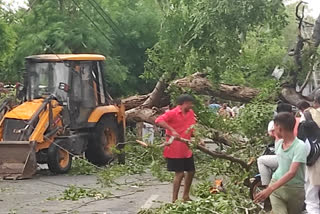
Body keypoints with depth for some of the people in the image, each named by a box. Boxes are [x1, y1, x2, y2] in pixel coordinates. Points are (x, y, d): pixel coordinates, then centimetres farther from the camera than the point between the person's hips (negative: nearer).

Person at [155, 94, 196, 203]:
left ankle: (185, 196, 31)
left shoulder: (191, 113, 7)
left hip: (187, 149, 8)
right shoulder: (173, 113, -15)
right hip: (175, 149, -8)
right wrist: (172, 130, -36)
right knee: (179, 173, -7)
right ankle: (174, 200, 1)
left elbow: (193, 128, 16)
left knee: (191, 171, 16)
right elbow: (159, 120, -28)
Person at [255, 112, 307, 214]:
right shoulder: (279, 143, 3)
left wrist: (270, 189, -35)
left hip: (295, 190, -4)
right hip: (277, 185, 4)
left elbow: (292, 173, -28)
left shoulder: (300, 146, -19)